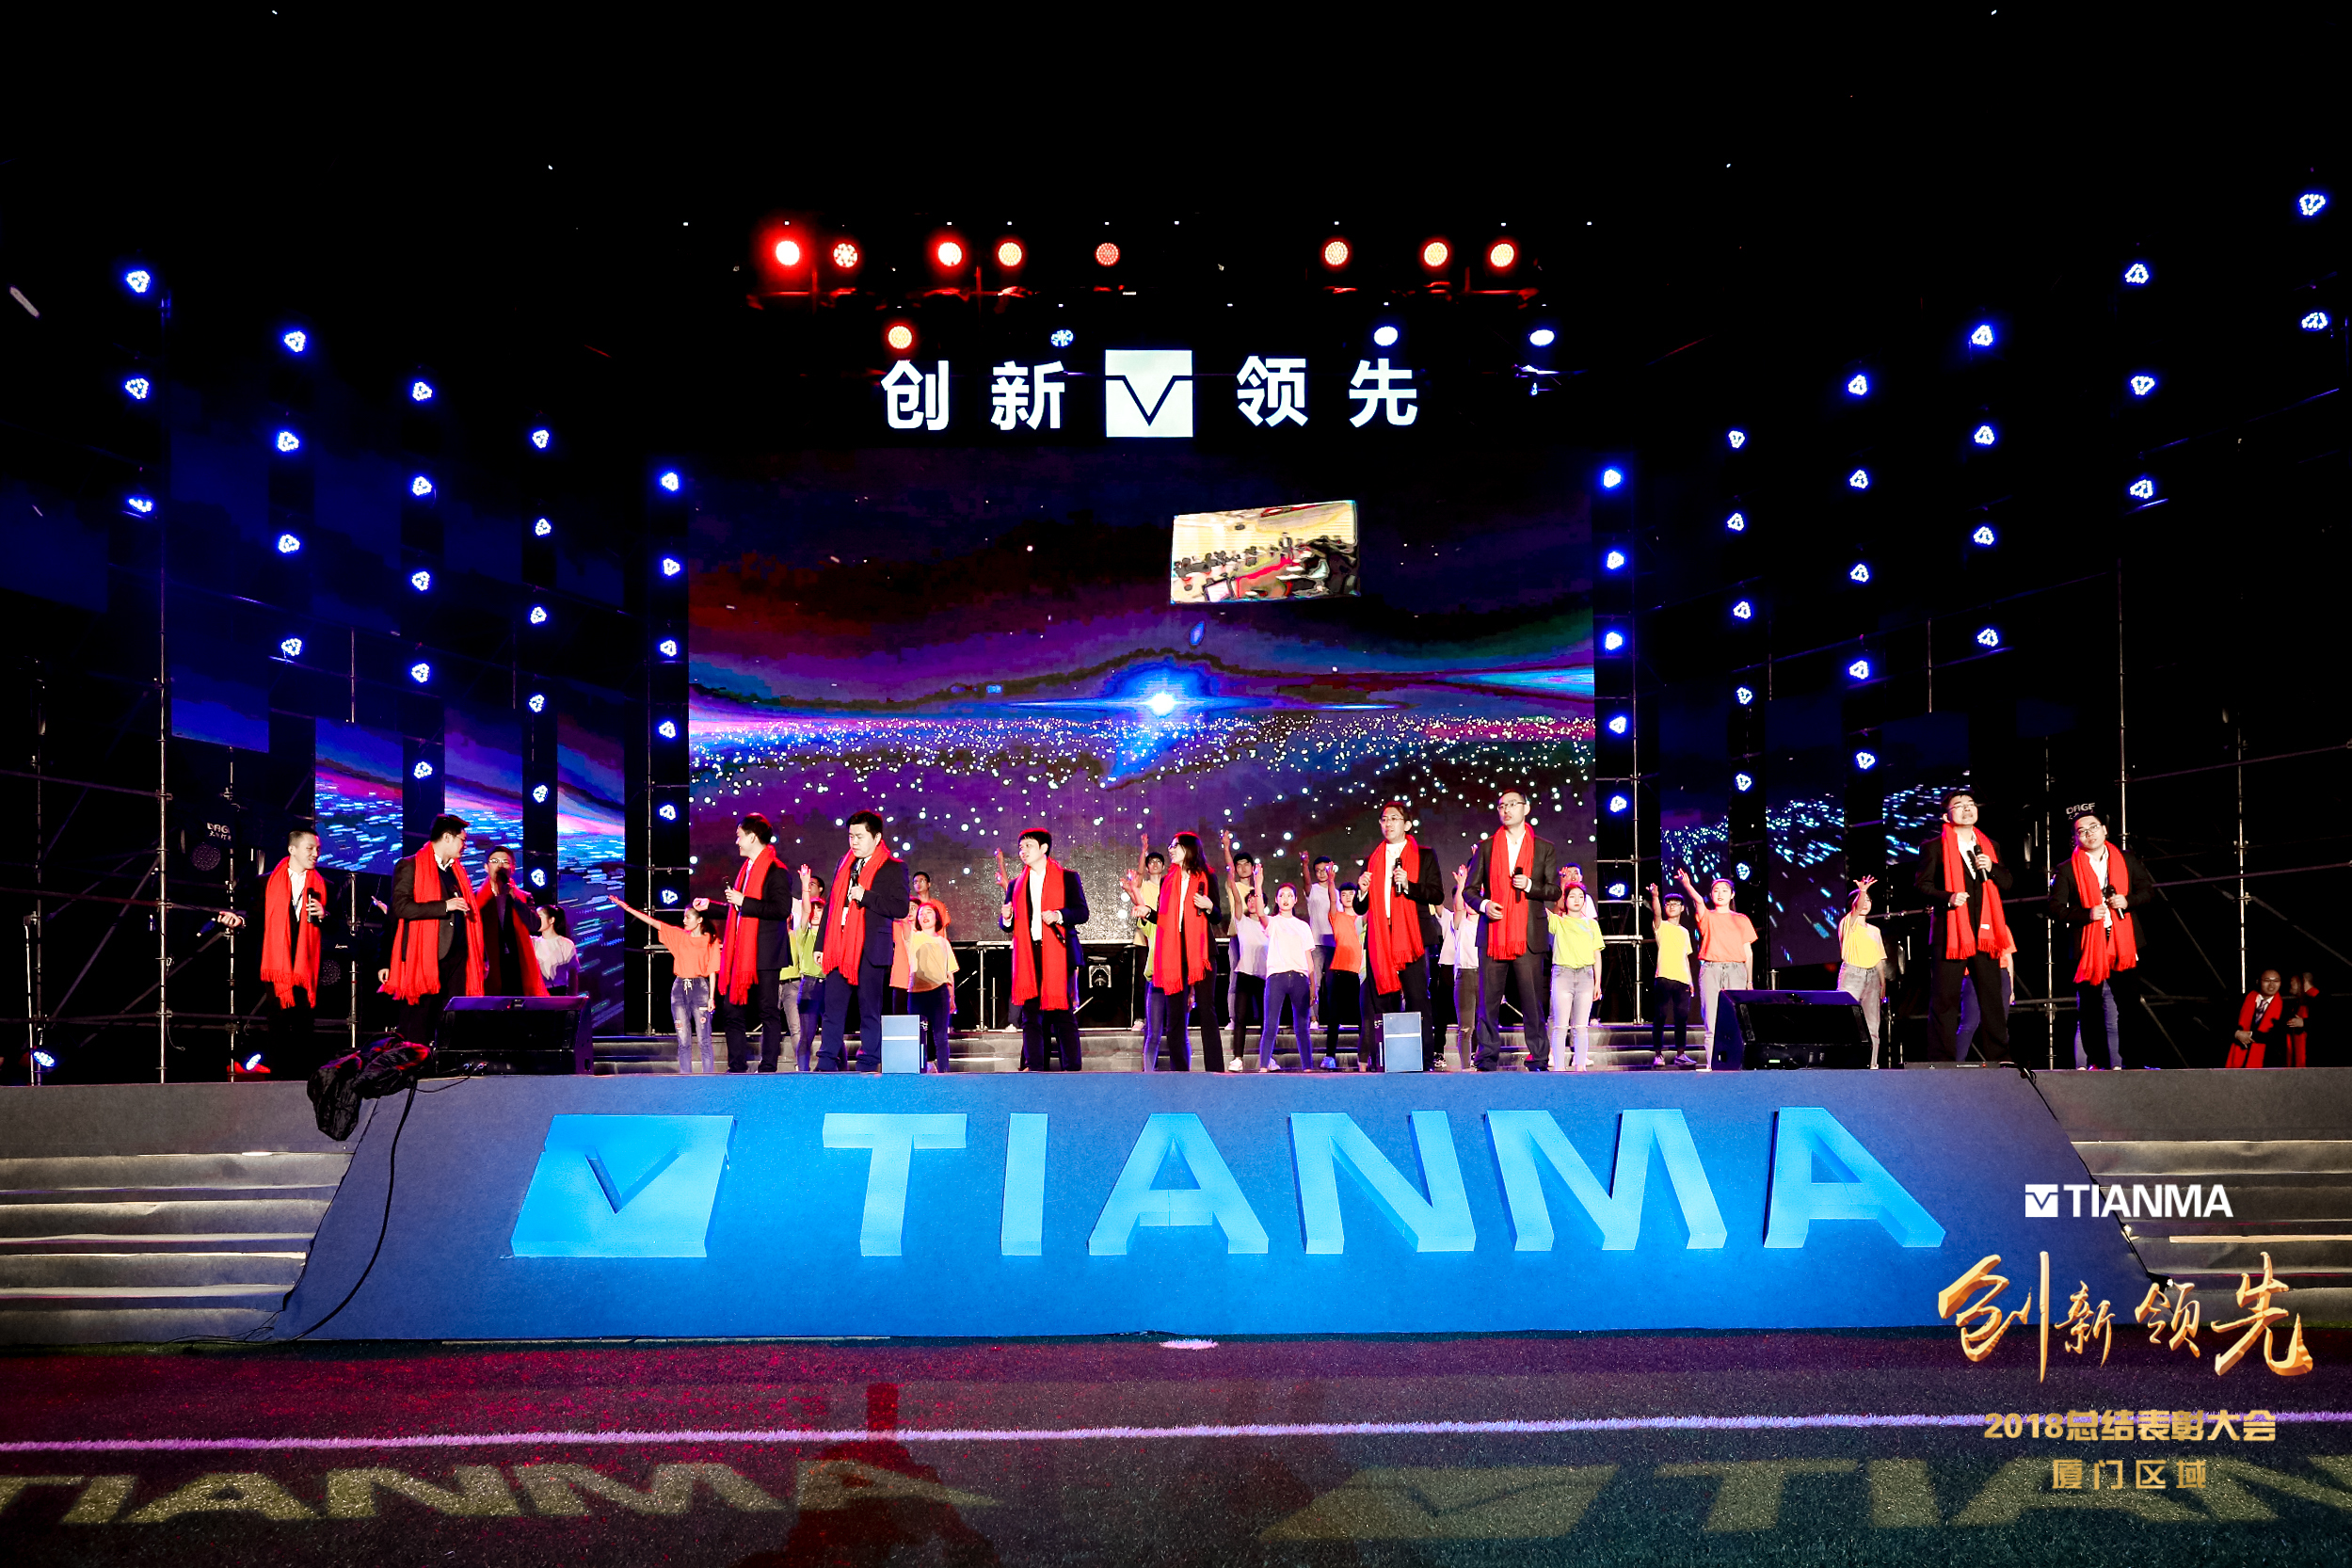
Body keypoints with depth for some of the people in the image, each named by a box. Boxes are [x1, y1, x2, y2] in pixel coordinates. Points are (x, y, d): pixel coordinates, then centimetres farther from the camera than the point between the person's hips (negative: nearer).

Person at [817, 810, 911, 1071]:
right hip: (839, 949, 5)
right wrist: (820, 945, 16)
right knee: (832, 1007, 4)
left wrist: (866, 897, -18)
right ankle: (827, 1062, 9)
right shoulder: (844, 864, 16)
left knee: (869, 1010, 0)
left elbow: (901, 908, -11)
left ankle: (868, 1064, 6)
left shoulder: (893, 868, -2)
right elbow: (831, 906, 19)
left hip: (870, 951, -5)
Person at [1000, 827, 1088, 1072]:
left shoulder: (1067, 878, 7)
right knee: (1030, 1013, 1)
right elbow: (1007, 925, 18)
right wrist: (1006, 918, -4)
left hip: (1058, 954, -4)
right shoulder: (1017, 884, 18)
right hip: (1027, 957, 4)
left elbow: (1082, 912, 1)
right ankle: (1035, 1068, 5)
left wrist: (1058, 915, -16)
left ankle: (1072, 1068, 0)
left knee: (1062, 1012, -4)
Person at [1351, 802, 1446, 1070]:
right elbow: (1360, 908, 19)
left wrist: (1408, 885, -13)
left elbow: (1437, 896, 0)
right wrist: (1362, 891, -2)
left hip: (1411, 935, -4)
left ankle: (1425, 1056, -6)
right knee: (1382, 1000, 2)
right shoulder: (1372, 860, 18)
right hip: (1379, 937, 4)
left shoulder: (1425, 856, 9)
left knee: (1417, 997, -8)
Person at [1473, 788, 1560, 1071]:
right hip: (1493, 933, 1)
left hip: (1529, 935, -1)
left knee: (1532, 999, -2)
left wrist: (1530, 885, -10)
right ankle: (1488, 1057, 6)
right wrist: (1484, 905, -10)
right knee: (1489, 998, 1)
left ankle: (1537, 1058, 4)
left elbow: (1555, 891, 8)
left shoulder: (1544, 848, 10)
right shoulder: (1487, 847, 11)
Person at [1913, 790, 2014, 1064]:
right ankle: (1945, 1060, -1)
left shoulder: (1989, 846, 18)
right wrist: (1948, 898, -17)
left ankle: (1999, 1057, 9)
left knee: (1992, 996, 4)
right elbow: (1923, 884, -1)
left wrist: (1991, 867, -2)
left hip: (1984, 930, 4)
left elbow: (2006, 884, 17)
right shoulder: (1934, 847, 4)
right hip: (1950, 931, -4)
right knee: (1946, 998, -4)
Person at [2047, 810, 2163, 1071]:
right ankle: (2083, 1066, 4)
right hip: (2089, 949, -2)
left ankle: (2119, 1064, 7)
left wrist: (2128, 901, -6)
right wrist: (2087, 914, -16)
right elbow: (2056, 909, -2)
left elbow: (2150, 891, 14)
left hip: (2124, 946, 2)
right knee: (2088, 1012, 0)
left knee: (2129, 1006, 2)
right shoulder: (2067, 870, 3)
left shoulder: (2127, 860, 11)